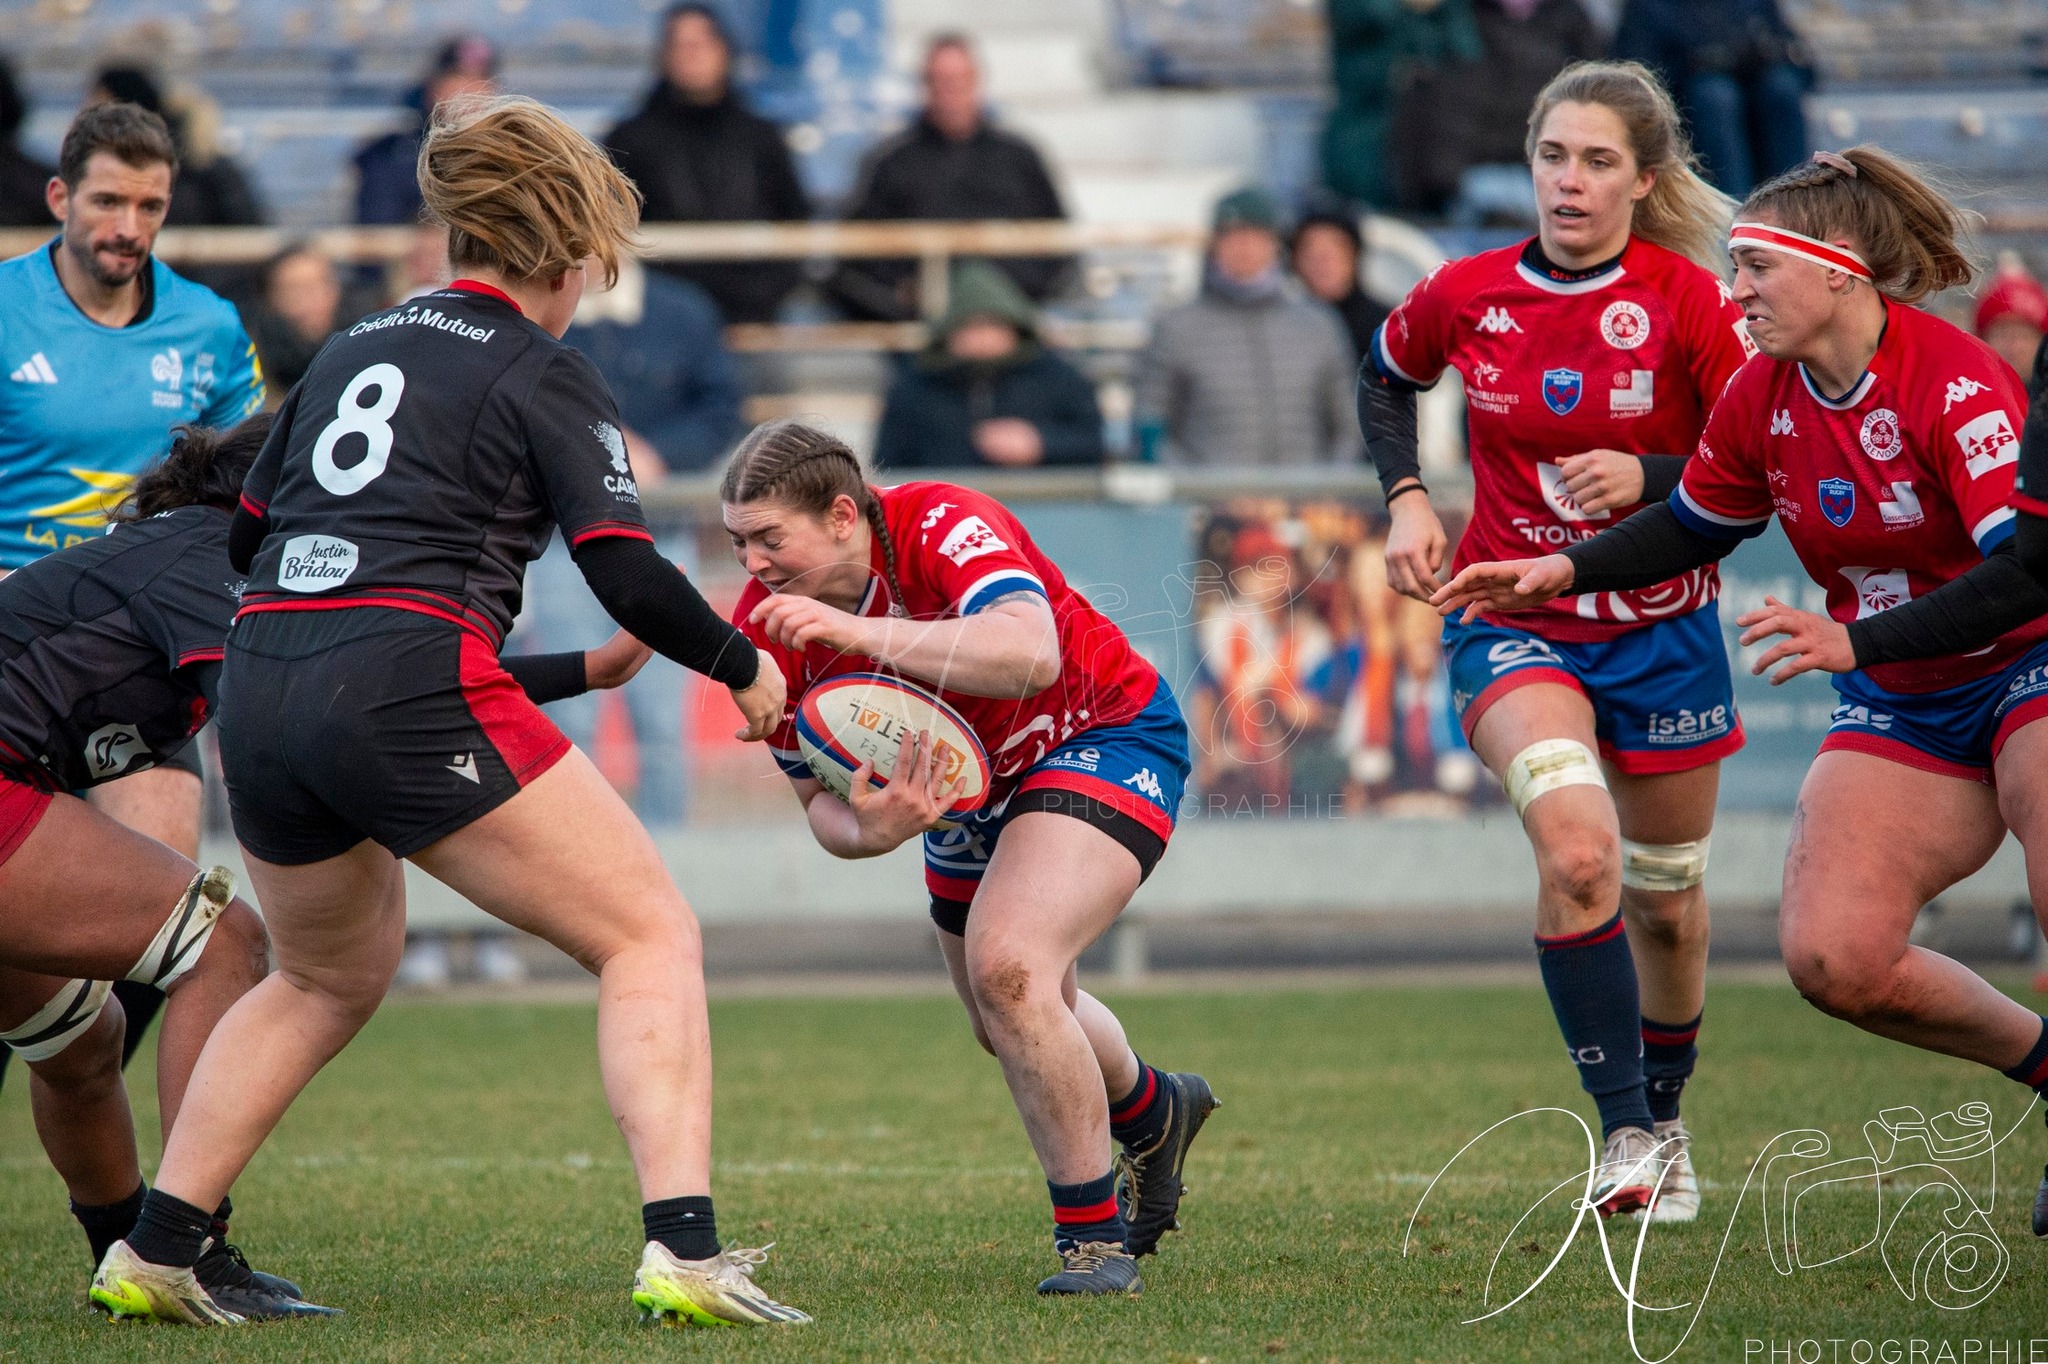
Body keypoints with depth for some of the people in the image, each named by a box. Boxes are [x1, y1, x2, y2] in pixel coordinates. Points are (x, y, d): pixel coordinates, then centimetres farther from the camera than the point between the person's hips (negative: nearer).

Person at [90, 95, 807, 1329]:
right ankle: (684, 1250, -16)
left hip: (260, 691, 7)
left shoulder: (355, 349, 21)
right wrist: (745, 669, 9)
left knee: (329, 977, 29)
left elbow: (245, 533, 26)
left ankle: (152, 1252, 23)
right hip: (414, 690, -7)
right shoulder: (544, 374, 3)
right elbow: (628, 574, -5)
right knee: (652, 937, 1)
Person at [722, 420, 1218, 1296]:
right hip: (968, 788, 8)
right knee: (1015, 1031, 24)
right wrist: (870, 828, -35)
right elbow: (820, 802, -10)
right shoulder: (766, 630, -17)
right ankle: (1153, 1113, 59)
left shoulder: (945, 528, -33)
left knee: (1007, 968, -29)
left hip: (1106, 739, -8)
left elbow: (1030, 656, -52)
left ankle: (1094, 1237, -13)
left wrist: (857, 632, -56)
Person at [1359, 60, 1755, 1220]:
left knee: (1665, 904, 12)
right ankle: (1626, 1131, -21)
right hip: (1517, 629, 0)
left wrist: (1649, 479, -27)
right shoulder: (1466, 297, -6)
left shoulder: (1692, 302, -13)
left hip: (1662, 632, 0)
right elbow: (1387, 377, 16)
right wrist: (1406, 496, 1)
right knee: (1576, 852, -27)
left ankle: (1666, 1119, 39)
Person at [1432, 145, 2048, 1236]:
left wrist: (1857, 640, -36)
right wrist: (1566, 569, 3)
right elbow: (1694, 526, 17)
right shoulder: (1760, 398, -1)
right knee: (1831, 958, -11)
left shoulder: (1957, 384, -23)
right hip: (1899, 706, 6)